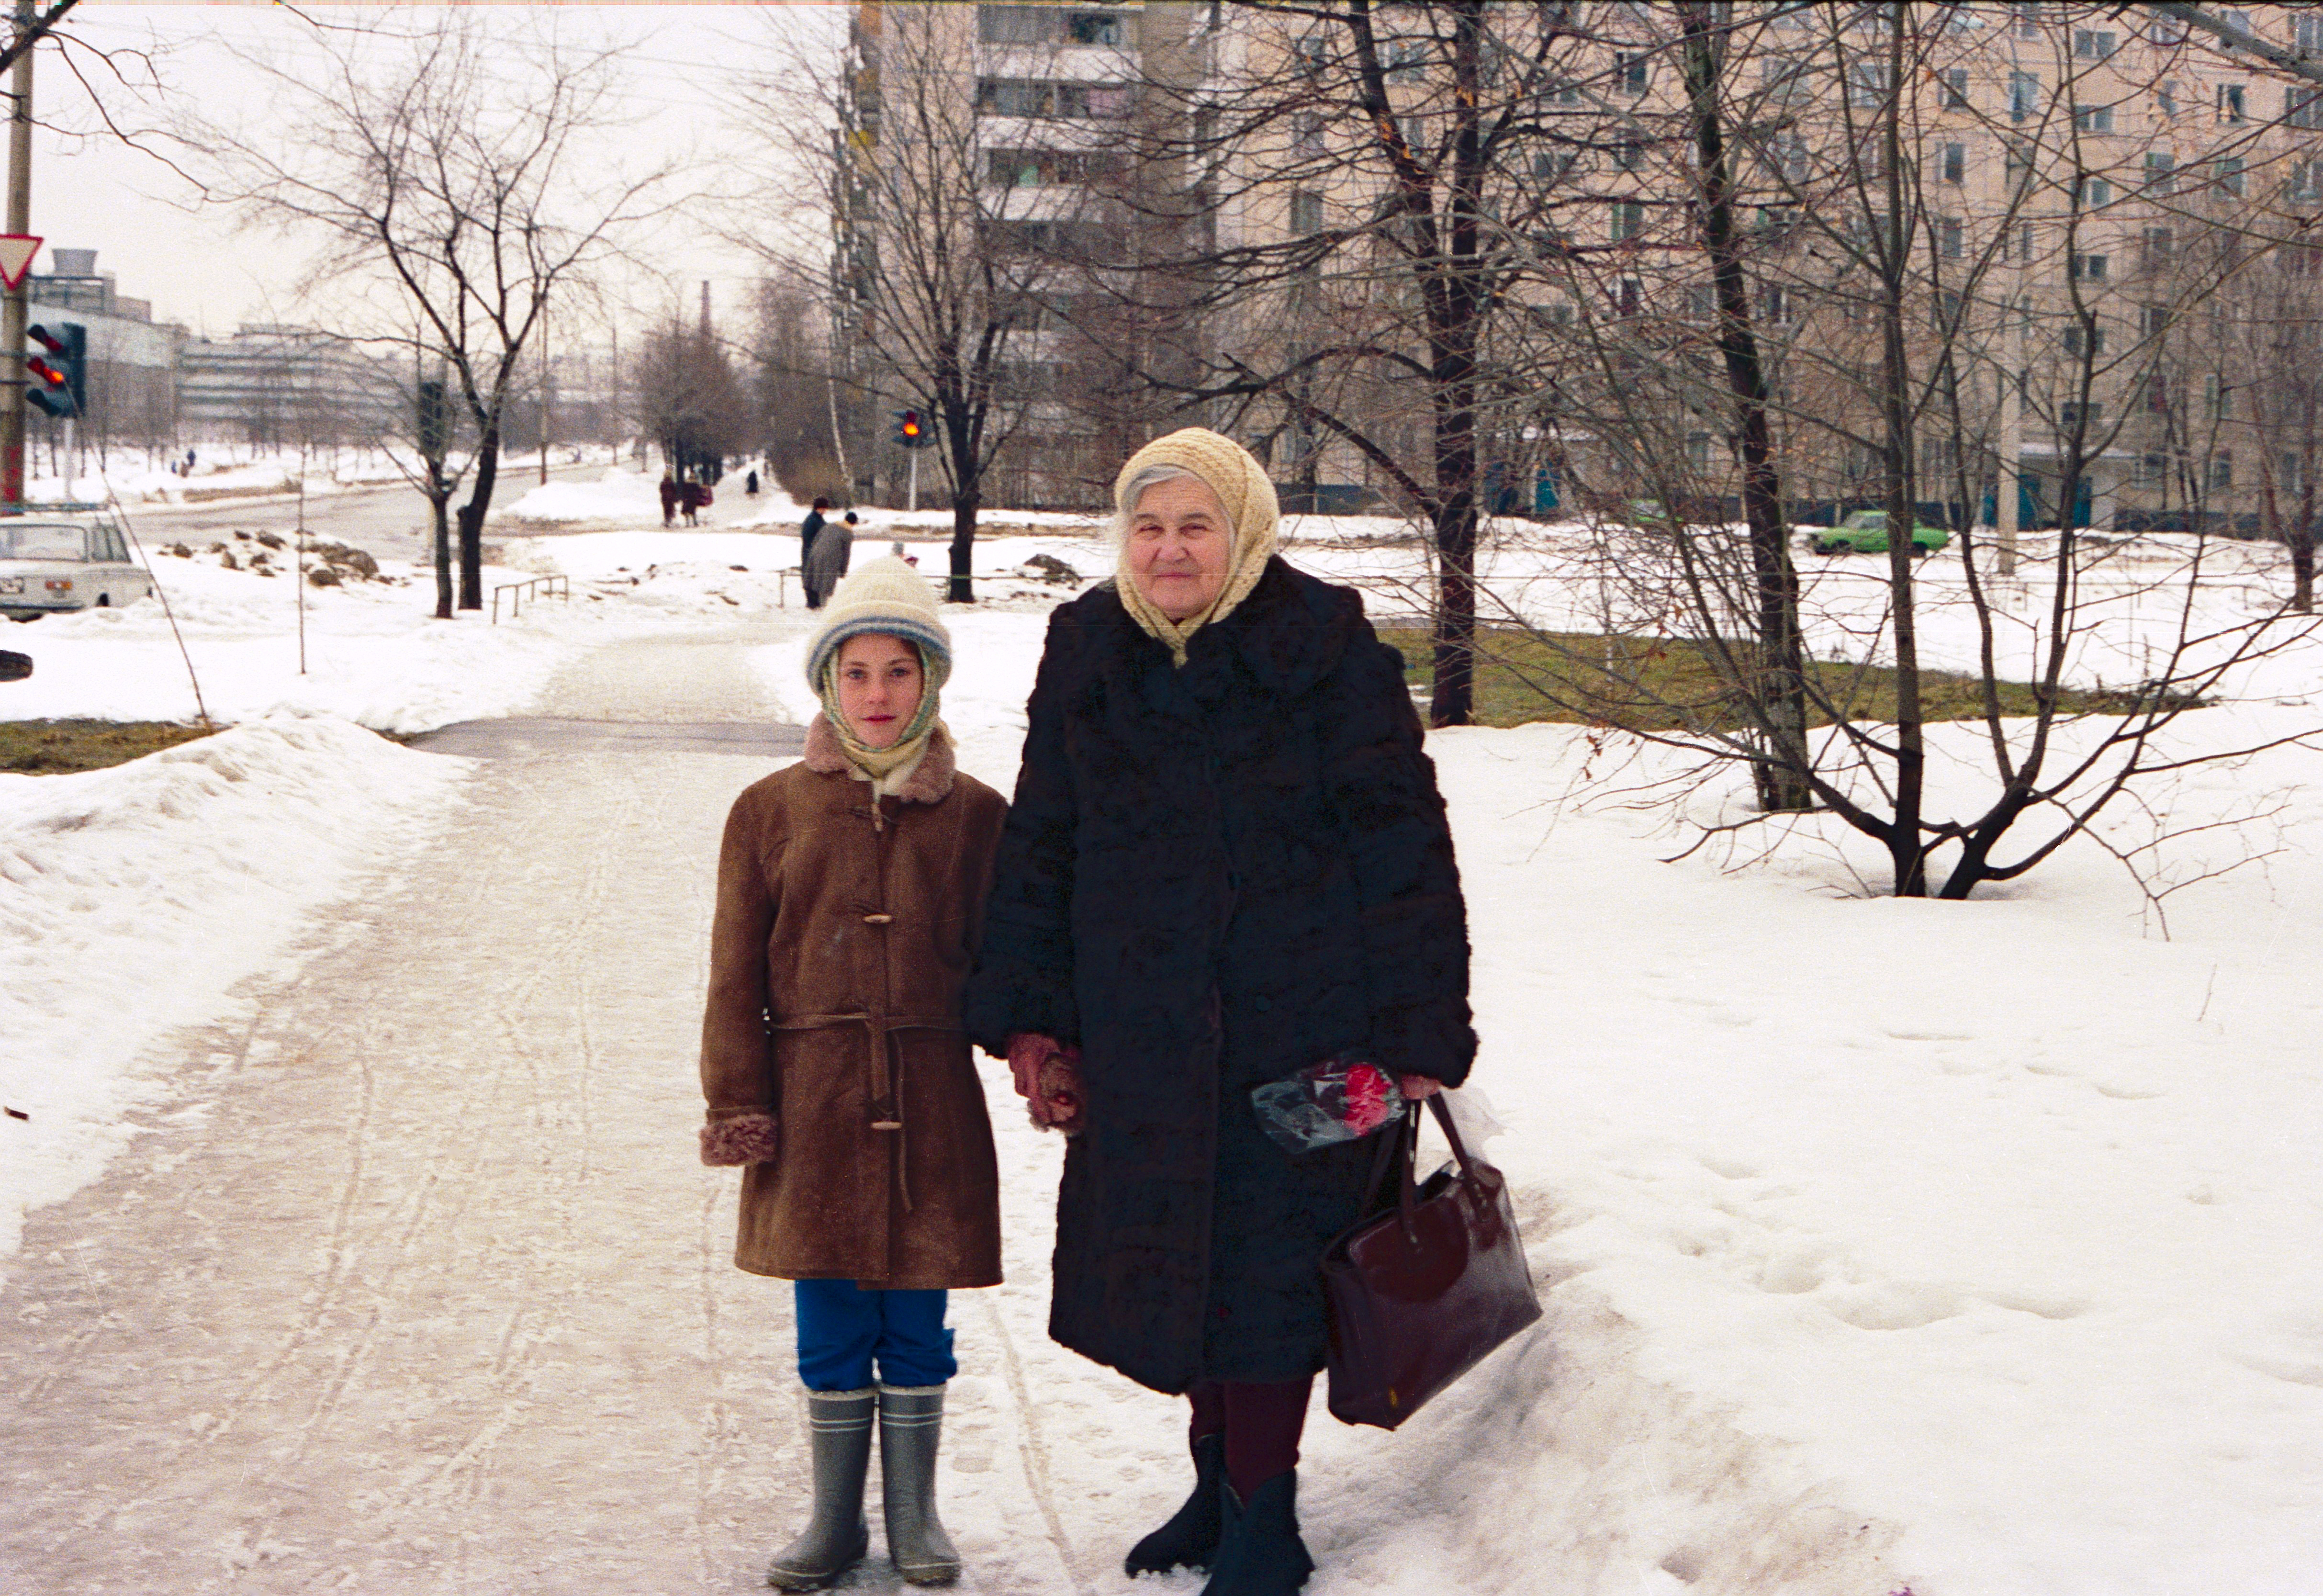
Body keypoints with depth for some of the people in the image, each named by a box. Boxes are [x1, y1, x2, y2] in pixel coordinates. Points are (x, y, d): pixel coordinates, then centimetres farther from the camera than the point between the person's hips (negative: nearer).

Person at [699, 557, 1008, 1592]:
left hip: (931, 1105, 0)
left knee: (915, 1329, 7)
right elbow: (736, 973, 4)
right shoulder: (771, 811, 3)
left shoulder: (976, 817, 4)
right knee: (830, 1330, 7)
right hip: (812, 1102, 0)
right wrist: (738, 1105, -1)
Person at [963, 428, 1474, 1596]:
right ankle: (1220, 1481, 32)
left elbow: (1401, 843, -7)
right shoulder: (1087, 655, 5)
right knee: (1181, 1250, 13)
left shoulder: (1326, 651, -8)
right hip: (1144, 1031, 5)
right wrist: (1030, 1016, 9)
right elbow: (1040, 842, 13)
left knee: (1268, 1257, -1)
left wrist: (1419, 1031, -9)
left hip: (1300, 1013, -4)